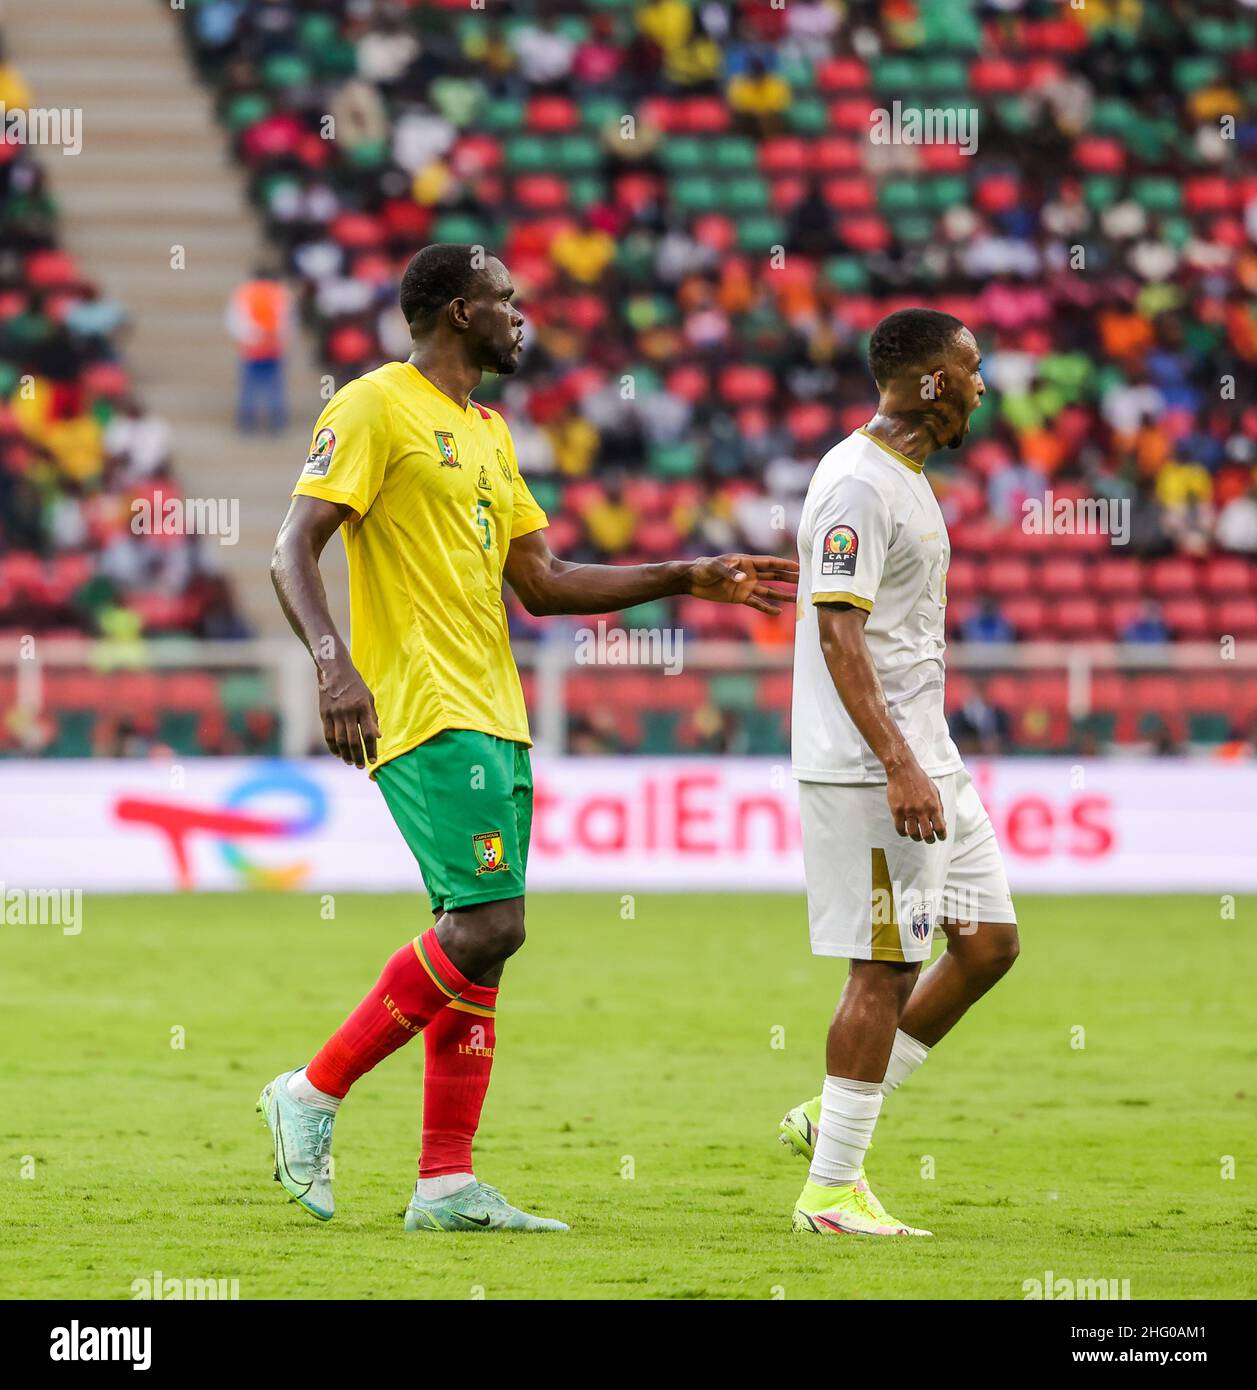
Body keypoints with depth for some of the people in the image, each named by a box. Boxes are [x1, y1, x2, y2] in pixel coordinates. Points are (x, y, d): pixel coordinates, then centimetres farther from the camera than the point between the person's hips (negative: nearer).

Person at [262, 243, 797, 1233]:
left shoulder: (488, 434, 22)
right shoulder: (375, 409, -6)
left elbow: (543, 584, 26)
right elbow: (295, 550, -13)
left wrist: (691, 579, 21)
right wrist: (334, 662, -29)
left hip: (492, 722, 9)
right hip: (427, 714, -9)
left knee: (478, 940, 5)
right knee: (488, 923, -18)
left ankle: (448, 1185, 6)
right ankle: (314, 1094, -6)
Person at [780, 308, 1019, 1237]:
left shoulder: (906, 478, 17)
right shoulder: (858, 483, -15)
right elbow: (839, 635, -22)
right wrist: (899, 767, -28)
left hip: (924, 761, 10)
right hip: (867, 770, -10)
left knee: (990, 940, 11)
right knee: (885, 967, -7)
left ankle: (834, 1117, 17)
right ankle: (832, 1187, -1)